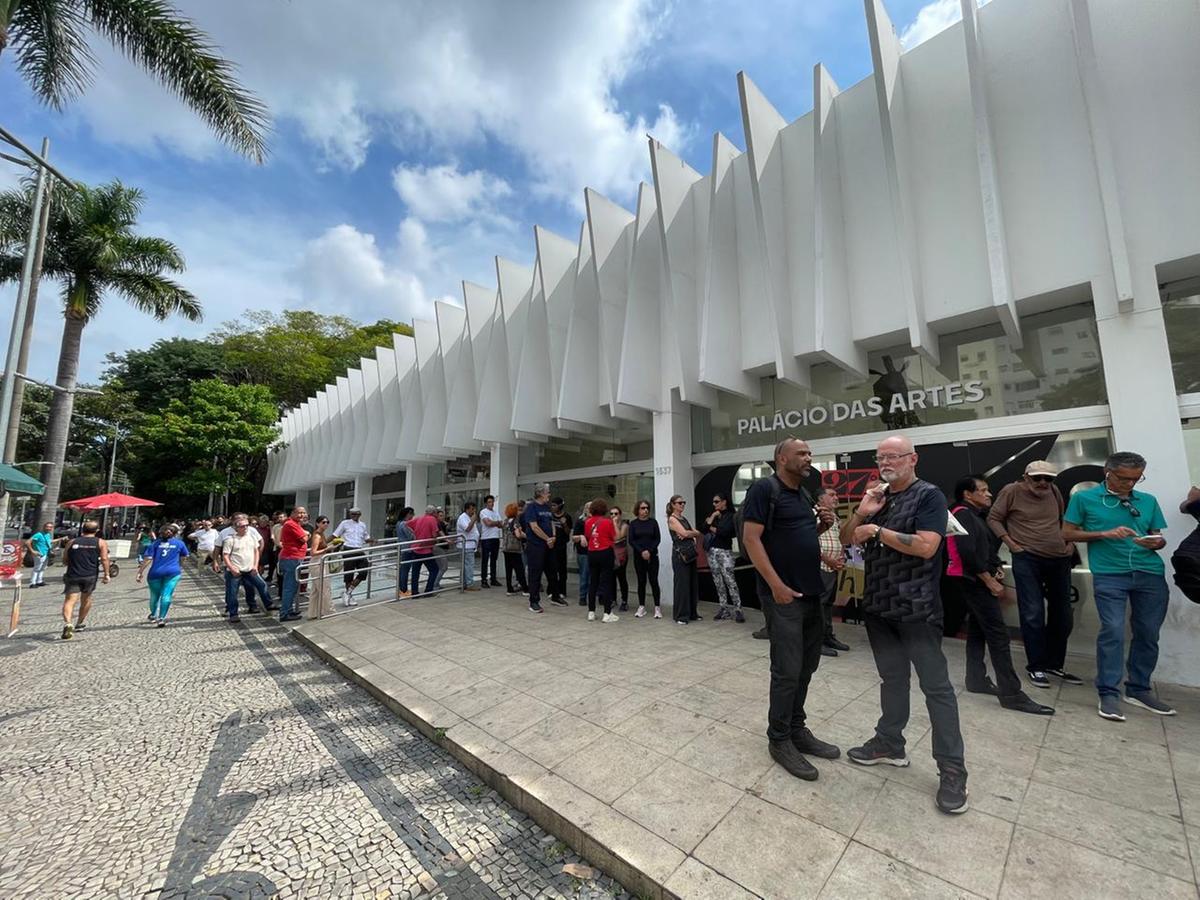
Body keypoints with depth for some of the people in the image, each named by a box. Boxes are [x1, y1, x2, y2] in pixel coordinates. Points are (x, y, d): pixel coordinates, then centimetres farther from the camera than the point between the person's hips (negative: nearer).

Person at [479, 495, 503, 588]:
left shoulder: (496, 512, 16)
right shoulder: (483, 512, -2)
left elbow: (501, 525, 6)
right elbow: (488, 523, -17)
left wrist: (492, 522, -12)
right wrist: (497, 522, -3)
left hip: (496, 538, 6)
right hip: (486, 539, -6)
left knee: (494, 560, 11)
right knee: (485, 560, -2)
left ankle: (493, 579, 18)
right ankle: (484, 580, 3)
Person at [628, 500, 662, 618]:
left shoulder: (653, 522, 2)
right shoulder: (633, 524, 2)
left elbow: (658, 539, -1)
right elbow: (631, 540, -2)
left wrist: (649, 551, -12)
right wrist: (642, 551, -13)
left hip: (652, 556, -1)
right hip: (638, 556, 1)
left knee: (654, 581, -2)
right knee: (641, 581, 6)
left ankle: (657, 607, 6)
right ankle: (641, 607, 15)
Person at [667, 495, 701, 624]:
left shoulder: (683, 519, 17)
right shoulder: (672, 519, -7)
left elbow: (697, 533, 11)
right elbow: (685, 533, -18)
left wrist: (689, 534, -9)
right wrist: (694, 533, 0)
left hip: (690, 553, 8)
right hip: (680, 554, -8)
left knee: (693, 583, 9)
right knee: (682, 584, -4)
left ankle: (692, 613, 20)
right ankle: (681, 616, 4)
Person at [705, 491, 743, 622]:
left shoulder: (730, 516, -4)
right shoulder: (713, 514, 15)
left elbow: (725, 531, -16)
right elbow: (704, 527, 2)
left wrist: (712, 528, -1)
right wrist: (713, 516, -3)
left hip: (724, 551, -6)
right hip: (712, 551, 6)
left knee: (729, 580, -10)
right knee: (718, 582, 7)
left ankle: (738, 609, -5)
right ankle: (724, 608, 14)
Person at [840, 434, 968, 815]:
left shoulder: (928, 496, -7)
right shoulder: (876, 498, 12)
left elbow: (925, 546, -19)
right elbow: (847, 540, 9)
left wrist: (878, 530, -14)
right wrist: (861, 512, -6)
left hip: (916, 608, -6)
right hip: (878, 606, 6)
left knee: (936, 686, 3)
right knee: (892, 679, 18)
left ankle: (952, 769, 15)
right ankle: (889, 743, 31)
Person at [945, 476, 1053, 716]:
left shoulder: (973, 515, 19)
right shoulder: (964, 514, -14)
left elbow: (985, 549, 18)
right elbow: (968, 553, -22)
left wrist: (995, 570, 1)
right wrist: (990, 581, -18)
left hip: (975, 580, 11)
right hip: (973, 581, -11)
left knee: (978, 629, 13)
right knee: (998, 633, -9)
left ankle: (977, 679, 21)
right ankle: (1011, 694, -7)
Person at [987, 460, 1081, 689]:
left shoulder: (1054, 491, 8)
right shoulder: (1012, 491, -7)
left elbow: (1063, 520, 22)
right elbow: (993, 518, -3)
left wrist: (1069, 541, 9)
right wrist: (1011, 543, -10)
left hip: (1059, 560, 6)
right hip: (1027, 560, -6)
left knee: (1062, 616, 13)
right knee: (1033, 615, -5)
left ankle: (1054, 664, 28)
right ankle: (1036, 667, 7)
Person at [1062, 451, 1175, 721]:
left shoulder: (1148, 501, 13)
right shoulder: (1084, 498, 1)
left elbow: (1157, 537, 17)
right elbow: (1067, 533, 1)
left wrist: (1157, 543, -6)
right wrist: (1104, 533, -12)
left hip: (1151, 573, 5)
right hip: (1109, 574, -4)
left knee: (1148, 633, 9)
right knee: (1113, 631, -9)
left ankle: (1139, 690, 24)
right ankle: (1108, 694, -1)